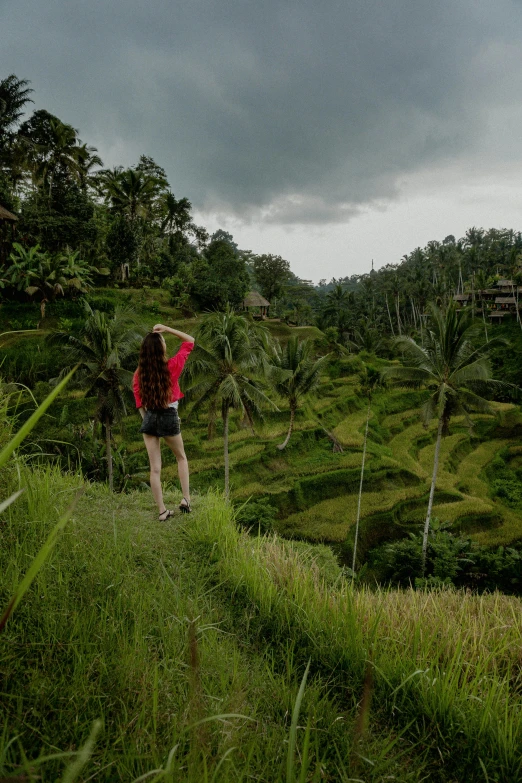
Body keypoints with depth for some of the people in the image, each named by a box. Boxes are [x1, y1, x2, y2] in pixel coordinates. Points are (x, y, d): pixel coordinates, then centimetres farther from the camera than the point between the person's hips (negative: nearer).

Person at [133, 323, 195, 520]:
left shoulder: (140, 373, -2)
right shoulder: (172, 366, -10)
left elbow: (139, 402, 3)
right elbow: (190, 341, 2)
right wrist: (167, 329, -3)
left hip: (149, 418, 2)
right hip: (169, 418, -2)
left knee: (155, 468, 7)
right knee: (181, 458, 23)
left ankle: (162, 511, 12)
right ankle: (186, 498, 15)